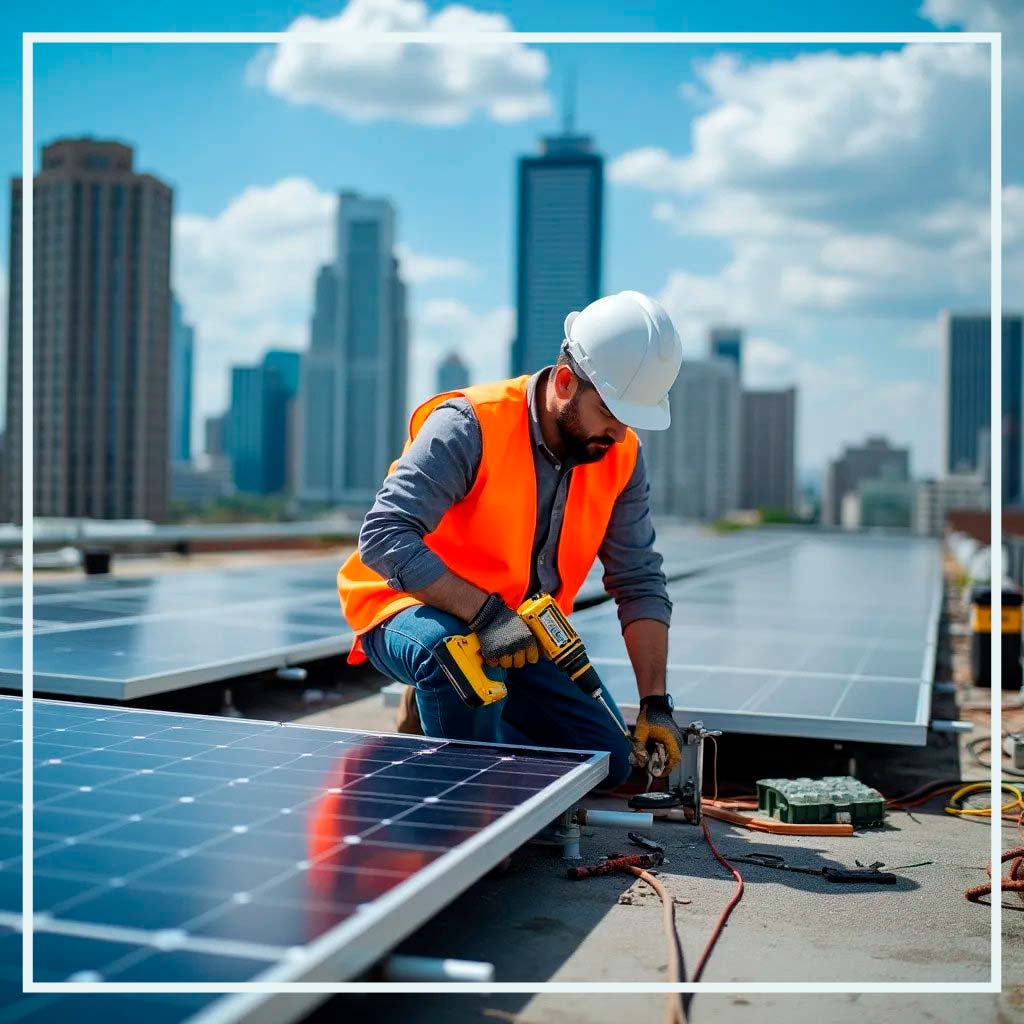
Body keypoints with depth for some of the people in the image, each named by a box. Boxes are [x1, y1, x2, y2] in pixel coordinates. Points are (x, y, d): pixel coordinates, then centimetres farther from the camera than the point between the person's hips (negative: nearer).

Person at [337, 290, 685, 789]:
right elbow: (384, 537, -31)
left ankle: (439, 715, 12)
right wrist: (484, 613, -38)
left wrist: (655, 703, -9)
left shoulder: (621, 455, -5)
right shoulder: (471, 425, -24)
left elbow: (639, 584, -1)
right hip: (412, 608, -6)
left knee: (609, 761, -3)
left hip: (523, 633, 6)